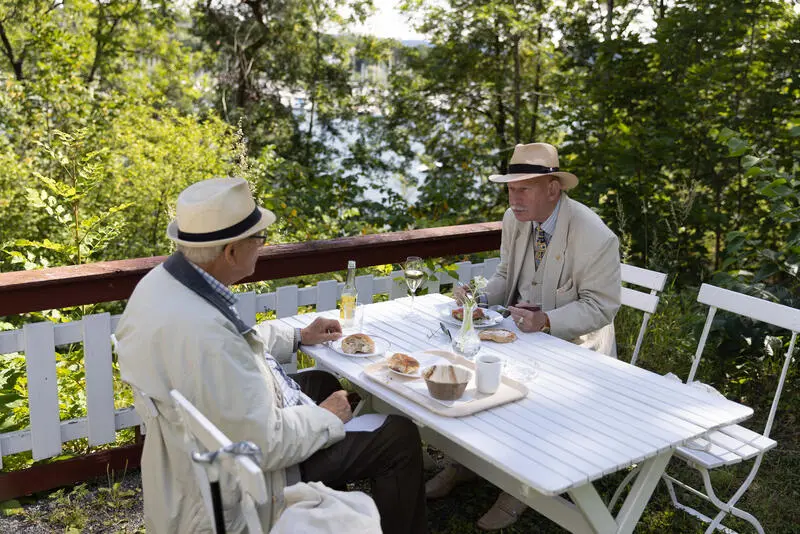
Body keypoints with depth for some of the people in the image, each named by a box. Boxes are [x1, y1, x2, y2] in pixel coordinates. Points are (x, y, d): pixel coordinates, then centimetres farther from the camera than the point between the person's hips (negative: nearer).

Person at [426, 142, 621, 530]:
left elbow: (601, 305, -18)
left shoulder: (594, 237, -22)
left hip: (573, 342, -6)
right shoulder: (514, 220, -2)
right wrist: (481, 297, -9)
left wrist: (546, 321, -33)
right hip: (521, 331, 6)